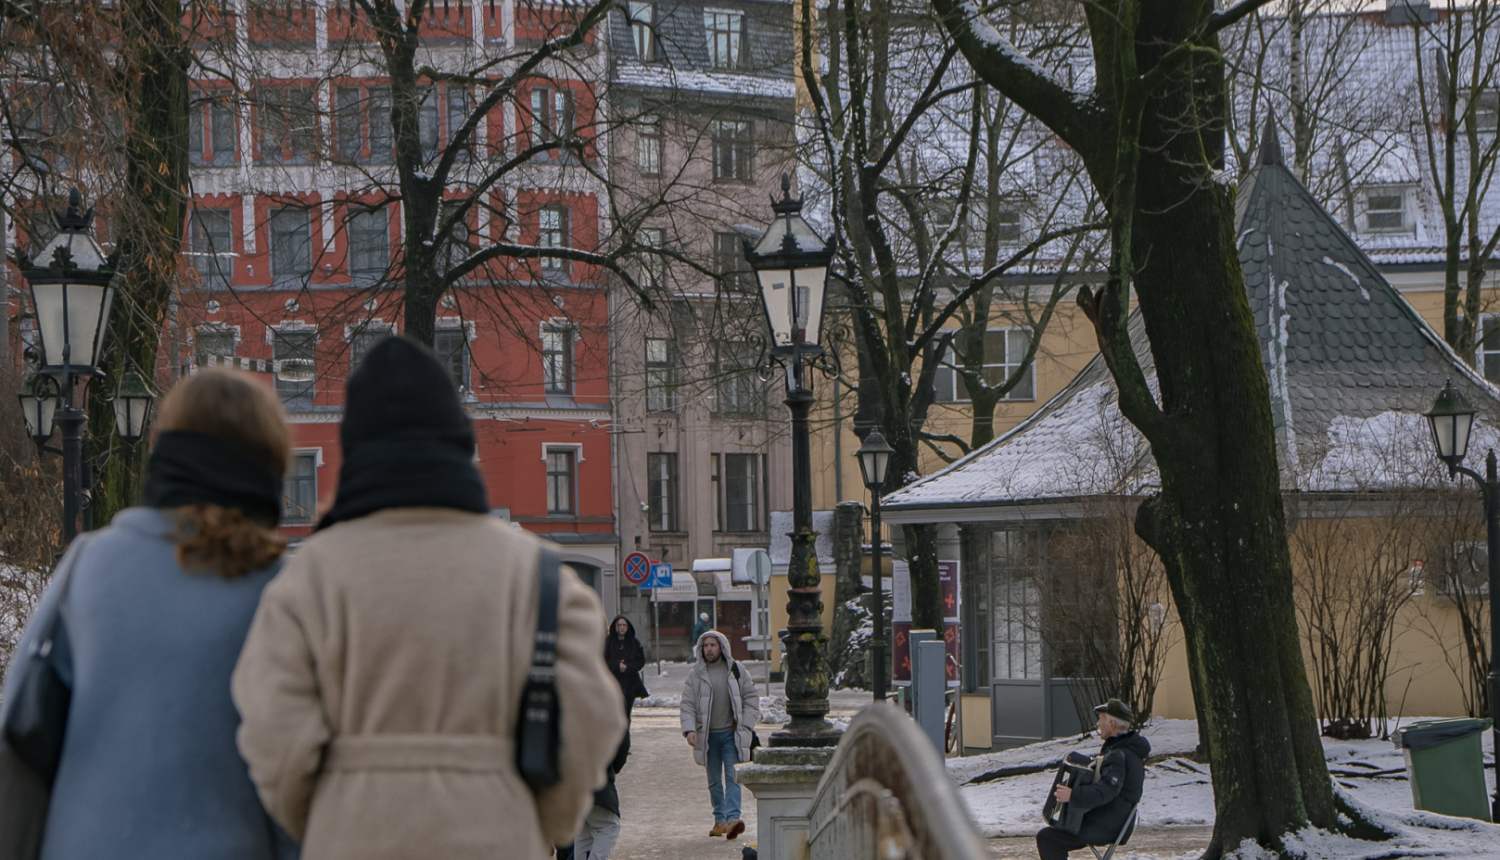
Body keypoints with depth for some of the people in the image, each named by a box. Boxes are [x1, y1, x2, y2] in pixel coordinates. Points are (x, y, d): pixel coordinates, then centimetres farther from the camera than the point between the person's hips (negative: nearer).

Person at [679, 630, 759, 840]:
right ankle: (719, 819, 19)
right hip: (708, 735, 2)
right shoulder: (694, 675, 2)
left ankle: (733, 818, -21)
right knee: (714, 781, 9)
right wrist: (689, 729, -16)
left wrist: (746, 726, -4)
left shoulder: (736, 671, 2)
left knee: (732, 777, -11)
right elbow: (687, 704, -1)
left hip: (731, 734, -1)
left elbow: (751, 698, 7)